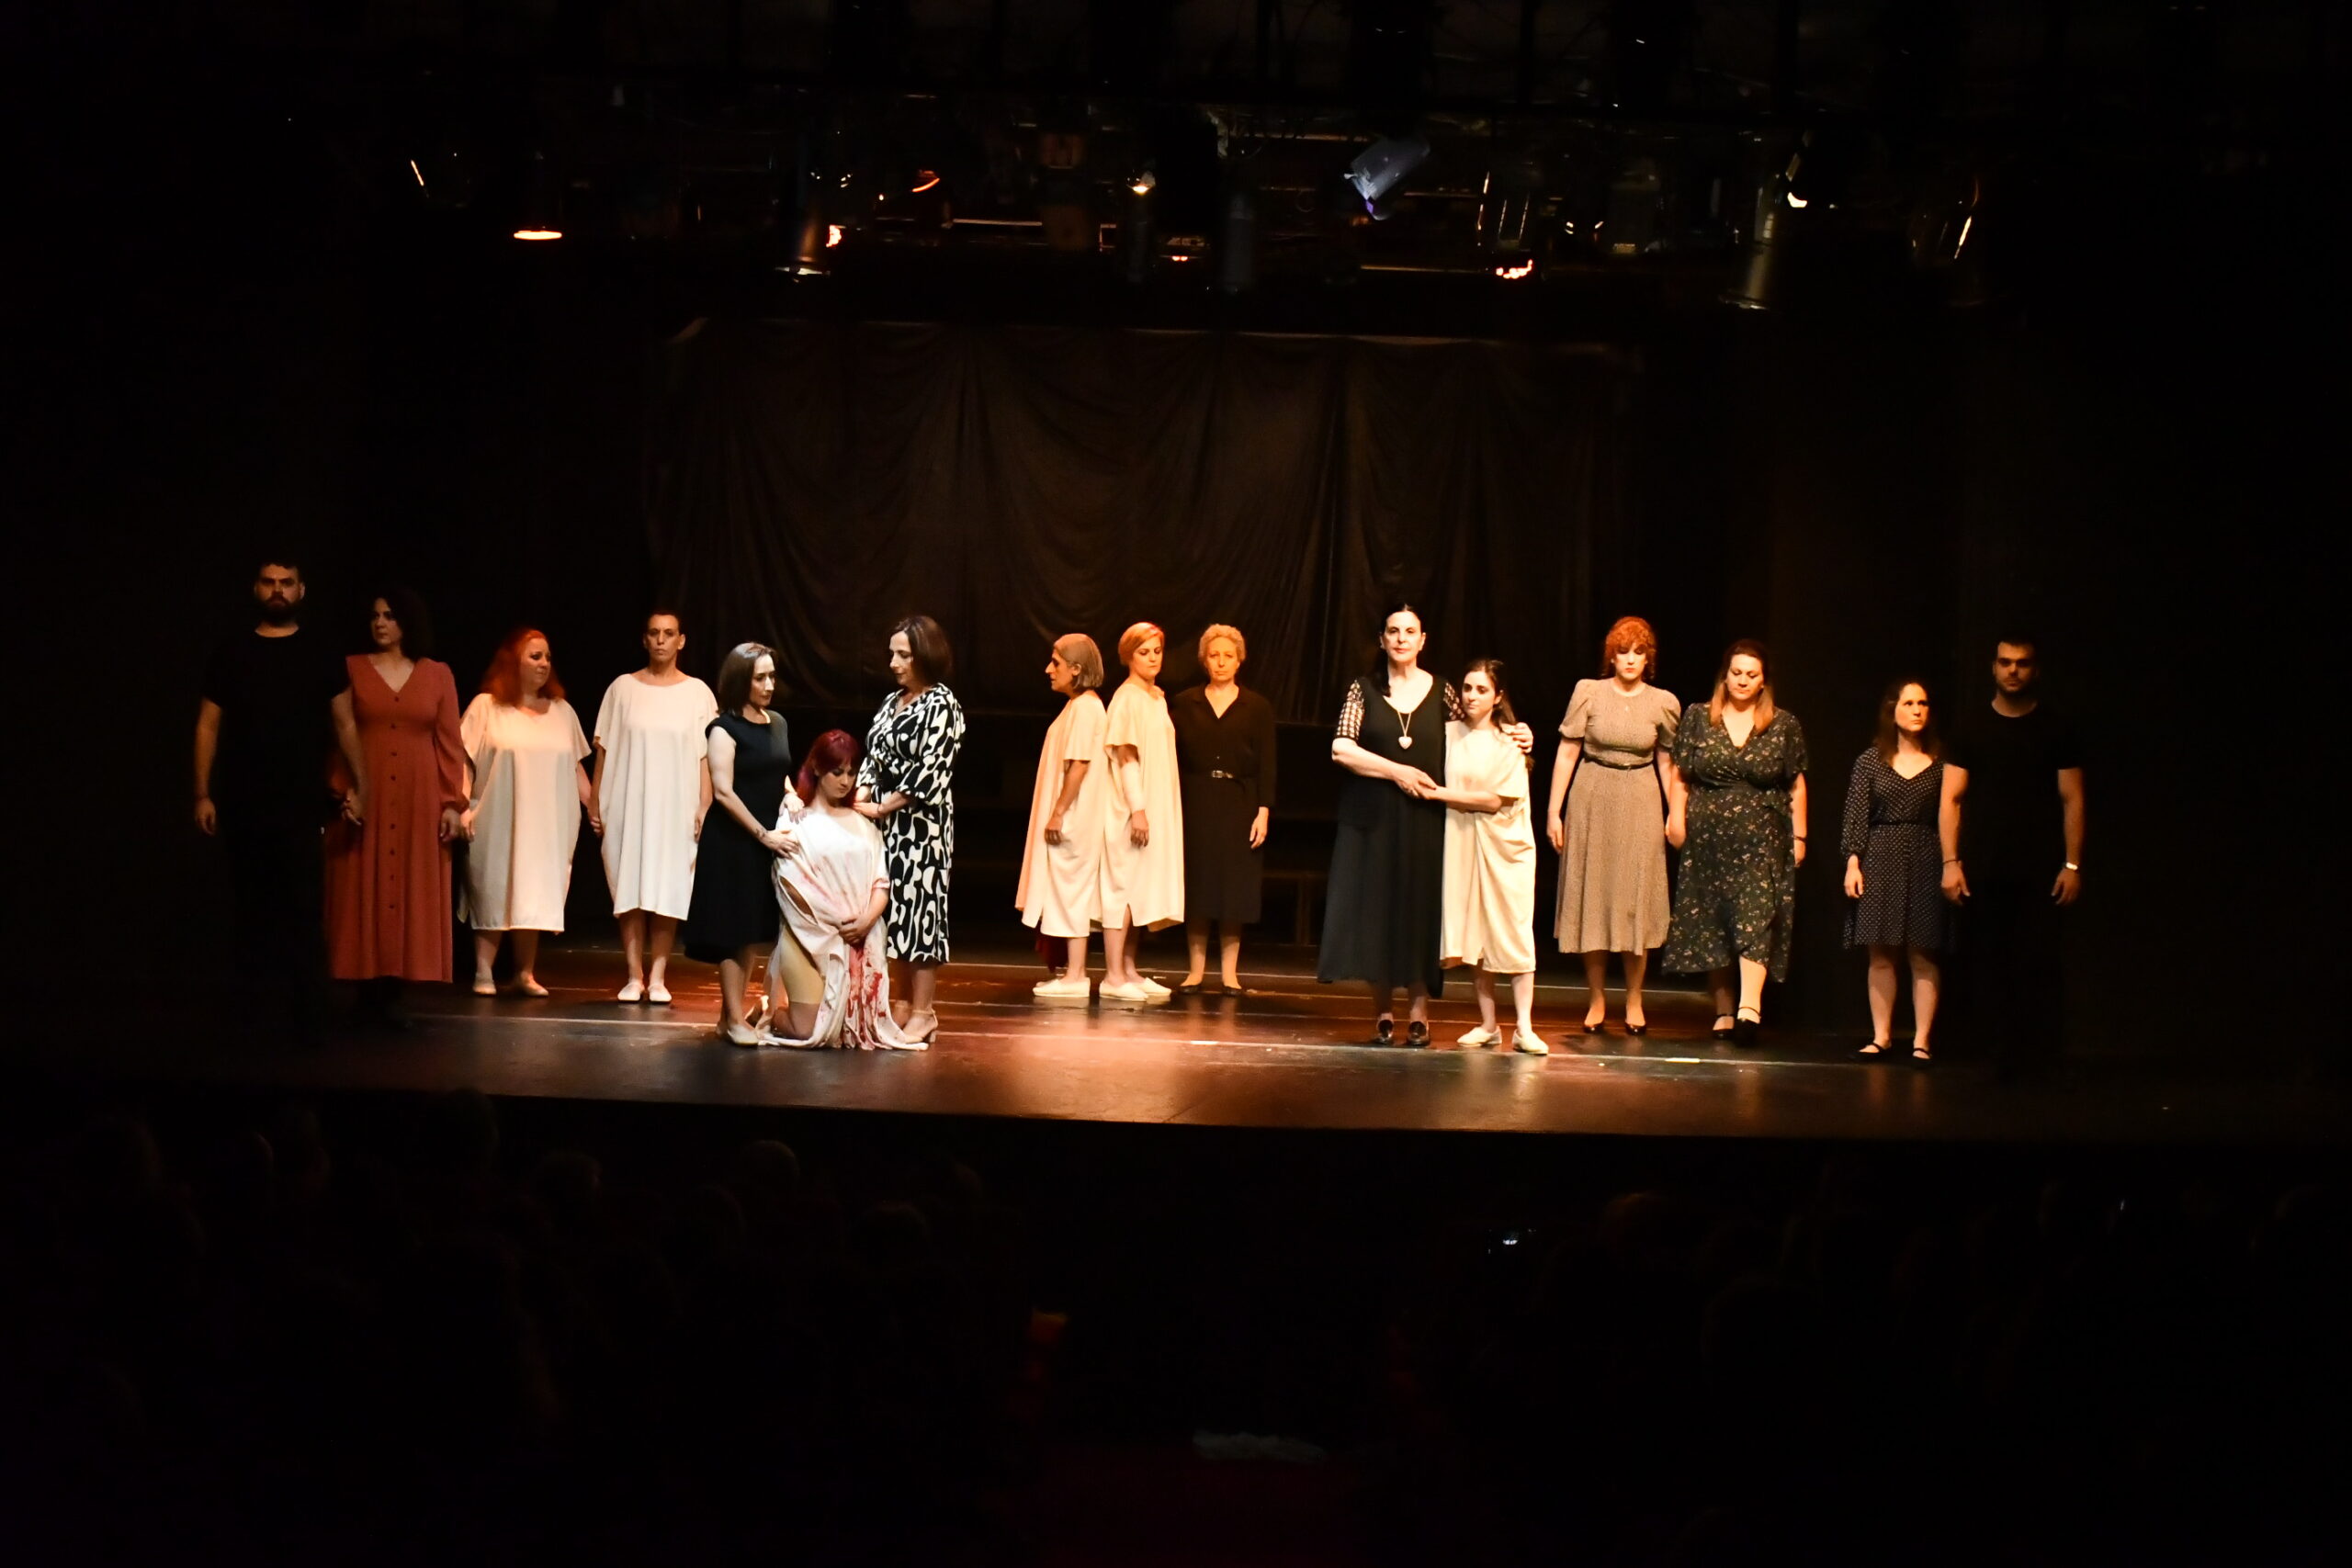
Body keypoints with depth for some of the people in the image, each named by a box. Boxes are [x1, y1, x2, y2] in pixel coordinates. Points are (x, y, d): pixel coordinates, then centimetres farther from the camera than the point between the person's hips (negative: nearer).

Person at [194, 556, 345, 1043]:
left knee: (304, 914, -6)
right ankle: (259, 1018, 12)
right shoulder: (231, 654, 8)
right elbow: (208, 726, 8)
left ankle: (308, 1021, -4)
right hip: (243, 803, 1)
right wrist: (203, 795, 1)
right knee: (255, 913, 5)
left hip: (303, 803, -1)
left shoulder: (318, 652, 6)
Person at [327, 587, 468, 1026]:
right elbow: (339, 734, -1)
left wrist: (453, 803, -1)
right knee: (364, 891, -1)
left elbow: (449, 743, 5)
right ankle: (369, 987, 3)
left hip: (419, 800, 1)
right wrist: (342, 790, -13)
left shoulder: (437, 674, 7)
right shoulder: (351, 669, 4)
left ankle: (391, 990, 5)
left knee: (410, 893, 1)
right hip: (364, 796, -1)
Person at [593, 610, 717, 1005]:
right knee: (630, 891, 1)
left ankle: (658, 978, 3)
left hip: (675, 808, 0)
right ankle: (634, 976, 5)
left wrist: (705, 808, -5)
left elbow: (706, 757, 1)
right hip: (629, 806, 1)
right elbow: (604, 749, 6)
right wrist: (597, 802, 1)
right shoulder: (623, 688, 4)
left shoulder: (697, 693, 3)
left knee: (668, 893, 0)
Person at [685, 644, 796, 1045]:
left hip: (769, 839, 7)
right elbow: (723, 792, -16)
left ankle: (734, 1011, 16)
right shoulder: (725, 729, -10)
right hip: (732, 841, -7)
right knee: (734, 928, -3)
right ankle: (734, 1018, 2)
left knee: (756, 929, 8)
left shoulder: (778, 723, 10)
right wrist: (763, 834, -17)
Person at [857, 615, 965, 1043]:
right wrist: (860, 798, -2)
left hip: (921, 824, -7)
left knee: (919, 907, -5)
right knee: (899, 908, 8)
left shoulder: (941, 706, -10)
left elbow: (928, 773, -15)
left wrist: (881, 808, -11)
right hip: (887, 824, 7)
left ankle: (924, 1012, -1)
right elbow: (873, 757, 14)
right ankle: (911, 1004, 14)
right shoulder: (892, 702, 14)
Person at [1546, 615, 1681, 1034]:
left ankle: (1634, 1000, 13)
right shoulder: (1588, 693, -2)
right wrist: (1554, 811, -3)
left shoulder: (1663, 703, 1)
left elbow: (1668, 764, 9)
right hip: (1592, 799, 0)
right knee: (1591, 895, 4)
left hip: (1640, 803, 0)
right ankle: (1596, 998, 13)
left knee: (1637, 898, 2)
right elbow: (1567, 753, 0)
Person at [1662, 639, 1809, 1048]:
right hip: (1708, 837, 2)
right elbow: (1680, 776, 8)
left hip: (1762, 837, -2)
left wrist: (1798, 837, 5)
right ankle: (1723, 1011, 13)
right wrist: (1676, 817, -3)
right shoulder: (1697, 719, 7)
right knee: (1710, 923, 4)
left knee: (1755, 918, -15)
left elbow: (1796, 785, 7)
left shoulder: (1785, 725, 4)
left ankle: (1750, 1007, -26)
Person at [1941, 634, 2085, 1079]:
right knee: (1988, 969, -1)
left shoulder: (2055, 729, 7)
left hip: (2039, 872, -1)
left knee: (2036, 967, -8)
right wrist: (1950, 862, -2)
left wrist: (2072, 865, -4)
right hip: (1981, 871, 1)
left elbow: (2072, 800, 5)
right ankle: (2001, 1058, 5)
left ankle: (2036, 1059, -3)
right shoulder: (1971, 728, 10)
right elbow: (1951, 799, 8)